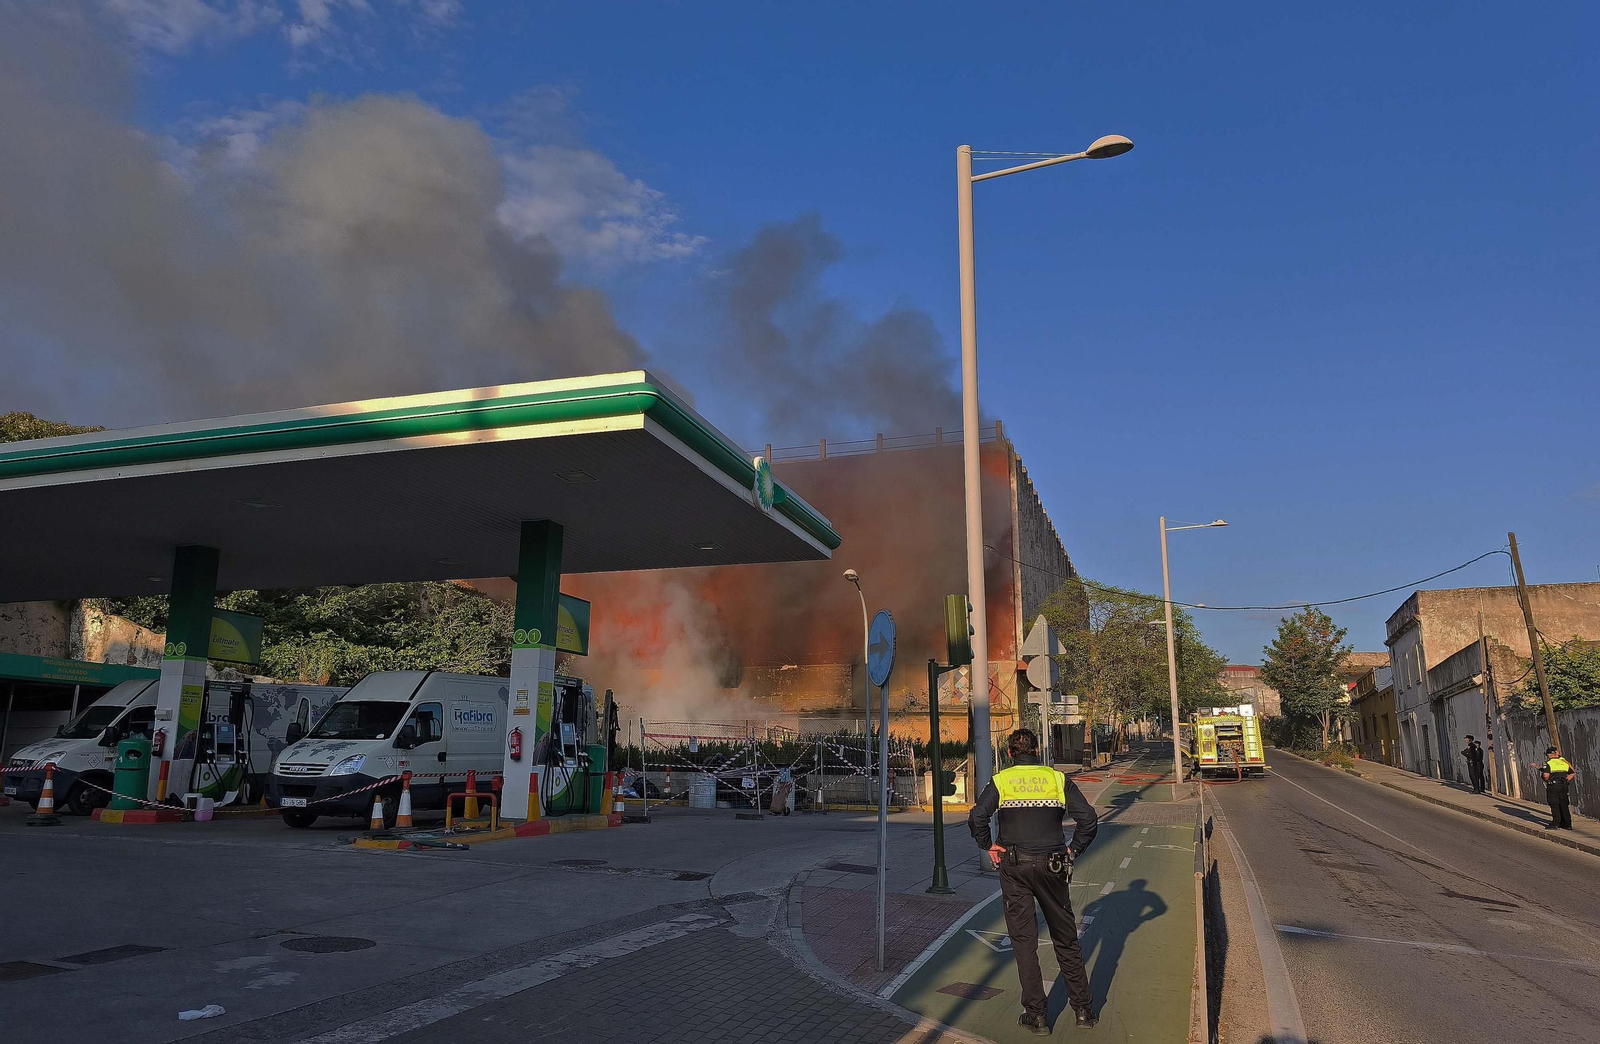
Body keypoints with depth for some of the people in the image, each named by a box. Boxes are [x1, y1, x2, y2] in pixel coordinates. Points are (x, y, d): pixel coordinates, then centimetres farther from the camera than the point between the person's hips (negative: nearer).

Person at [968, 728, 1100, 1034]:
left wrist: (989, 846, 0)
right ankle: (1083, 1008, 22)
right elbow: (1088, 818, -5)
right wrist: (1073, 850, 5)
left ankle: (1036, 1014, 8)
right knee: (1065, 937, 15)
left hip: (1014, 867, -1)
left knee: (1023, 939, 6)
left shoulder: (1000, 781, -1)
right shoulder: (1058, 779, 3)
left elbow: (976, 818, -14)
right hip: (1051, 867, 2)